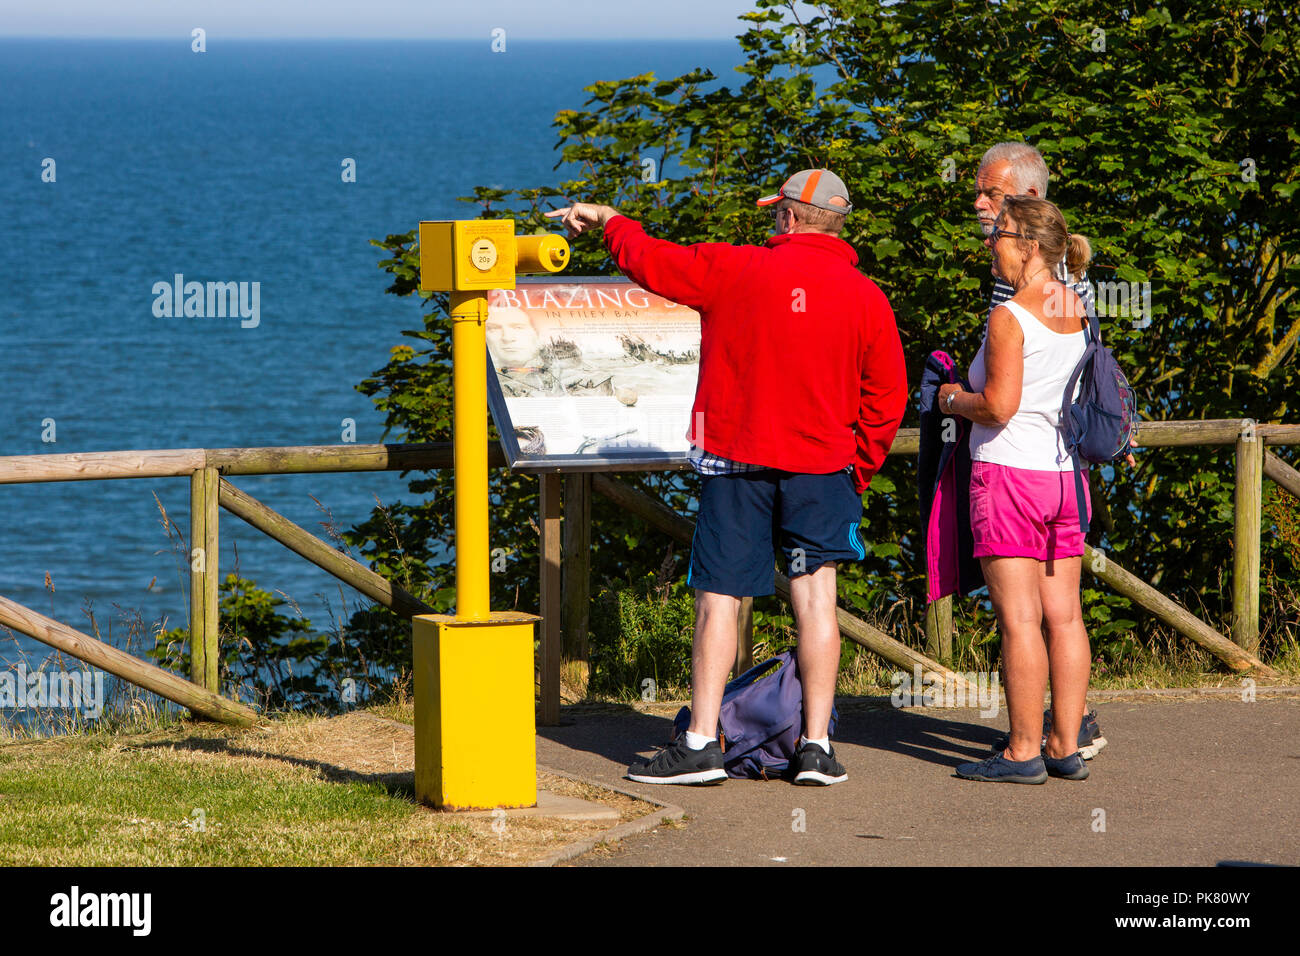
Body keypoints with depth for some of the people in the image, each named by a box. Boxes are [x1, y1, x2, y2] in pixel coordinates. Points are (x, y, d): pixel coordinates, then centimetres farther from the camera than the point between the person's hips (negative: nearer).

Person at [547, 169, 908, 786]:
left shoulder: (736, 270, -6)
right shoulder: (865, 296, 1)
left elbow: (652, 262, 4)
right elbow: (888, 396, 4)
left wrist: (608, 220, 23)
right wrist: (859, 470, 16)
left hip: (736, 460, -2)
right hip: (823, 468, 2)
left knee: (719, 600, 3)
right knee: (815, 597, 4)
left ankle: (701, 743, 2)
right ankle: (816, 748, 1)